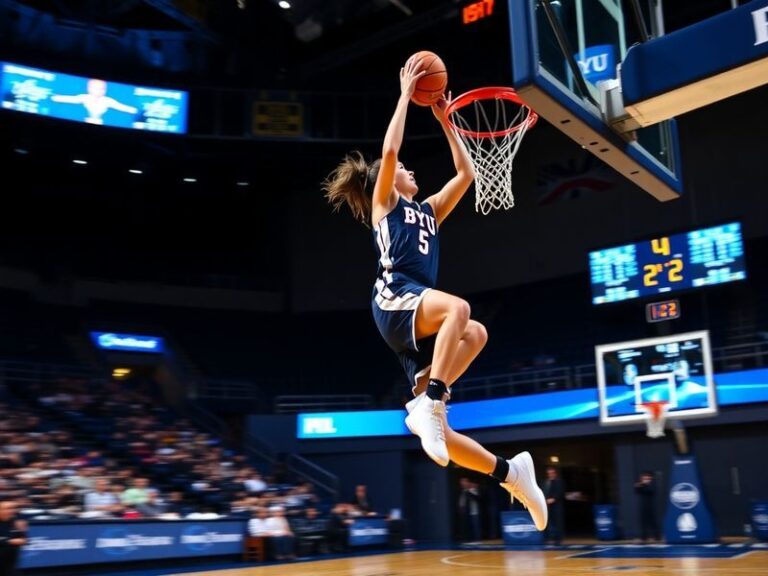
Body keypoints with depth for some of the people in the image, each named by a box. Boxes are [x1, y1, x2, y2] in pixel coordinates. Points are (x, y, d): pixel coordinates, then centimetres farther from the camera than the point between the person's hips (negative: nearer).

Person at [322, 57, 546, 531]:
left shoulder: (428, 211, 32)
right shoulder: (384, 204, 15)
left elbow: (467, 173, 31)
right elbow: (389, 150, 0)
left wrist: (445, 122, 31)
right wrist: (406, 95, 9)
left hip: (420, 328, 6)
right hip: (395, 300, -6)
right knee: (458, 308, -35)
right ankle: (430, 402, -37)